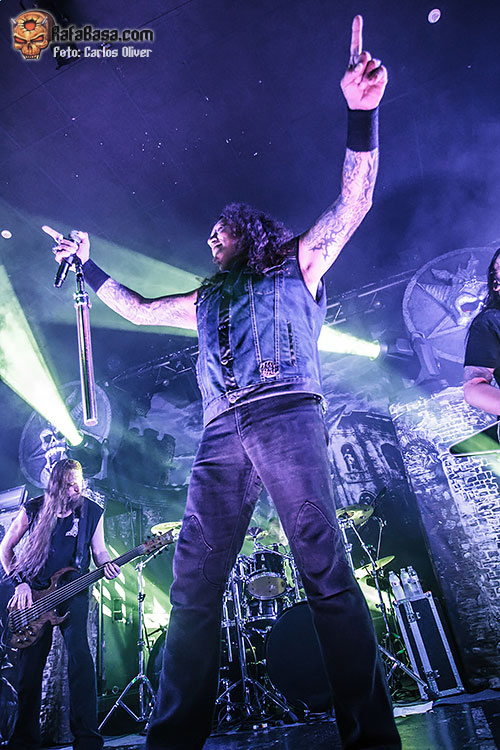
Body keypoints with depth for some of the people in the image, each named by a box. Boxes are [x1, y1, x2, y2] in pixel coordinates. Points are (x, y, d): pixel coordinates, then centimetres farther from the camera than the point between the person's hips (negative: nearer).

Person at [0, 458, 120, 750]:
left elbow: (99, 551, 5)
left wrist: (106, 564, -18)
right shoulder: (33, 509, -3)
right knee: (30, 665, 6)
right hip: (34, 593, 1)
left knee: (80, 654, -15)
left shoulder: (92, 512, -2)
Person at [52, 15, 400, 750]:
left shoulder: (296, 267, 19)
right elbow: (137, 309, 39)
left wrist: (361, 111, 1)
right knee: (192, 585, -3)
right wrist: (87, 265, 45)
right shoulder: (208, 300, 31)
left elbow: (353, 202, 10)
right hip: (221, 437, 5)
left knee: (325, 566, -12)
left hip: (285, 416, -4)